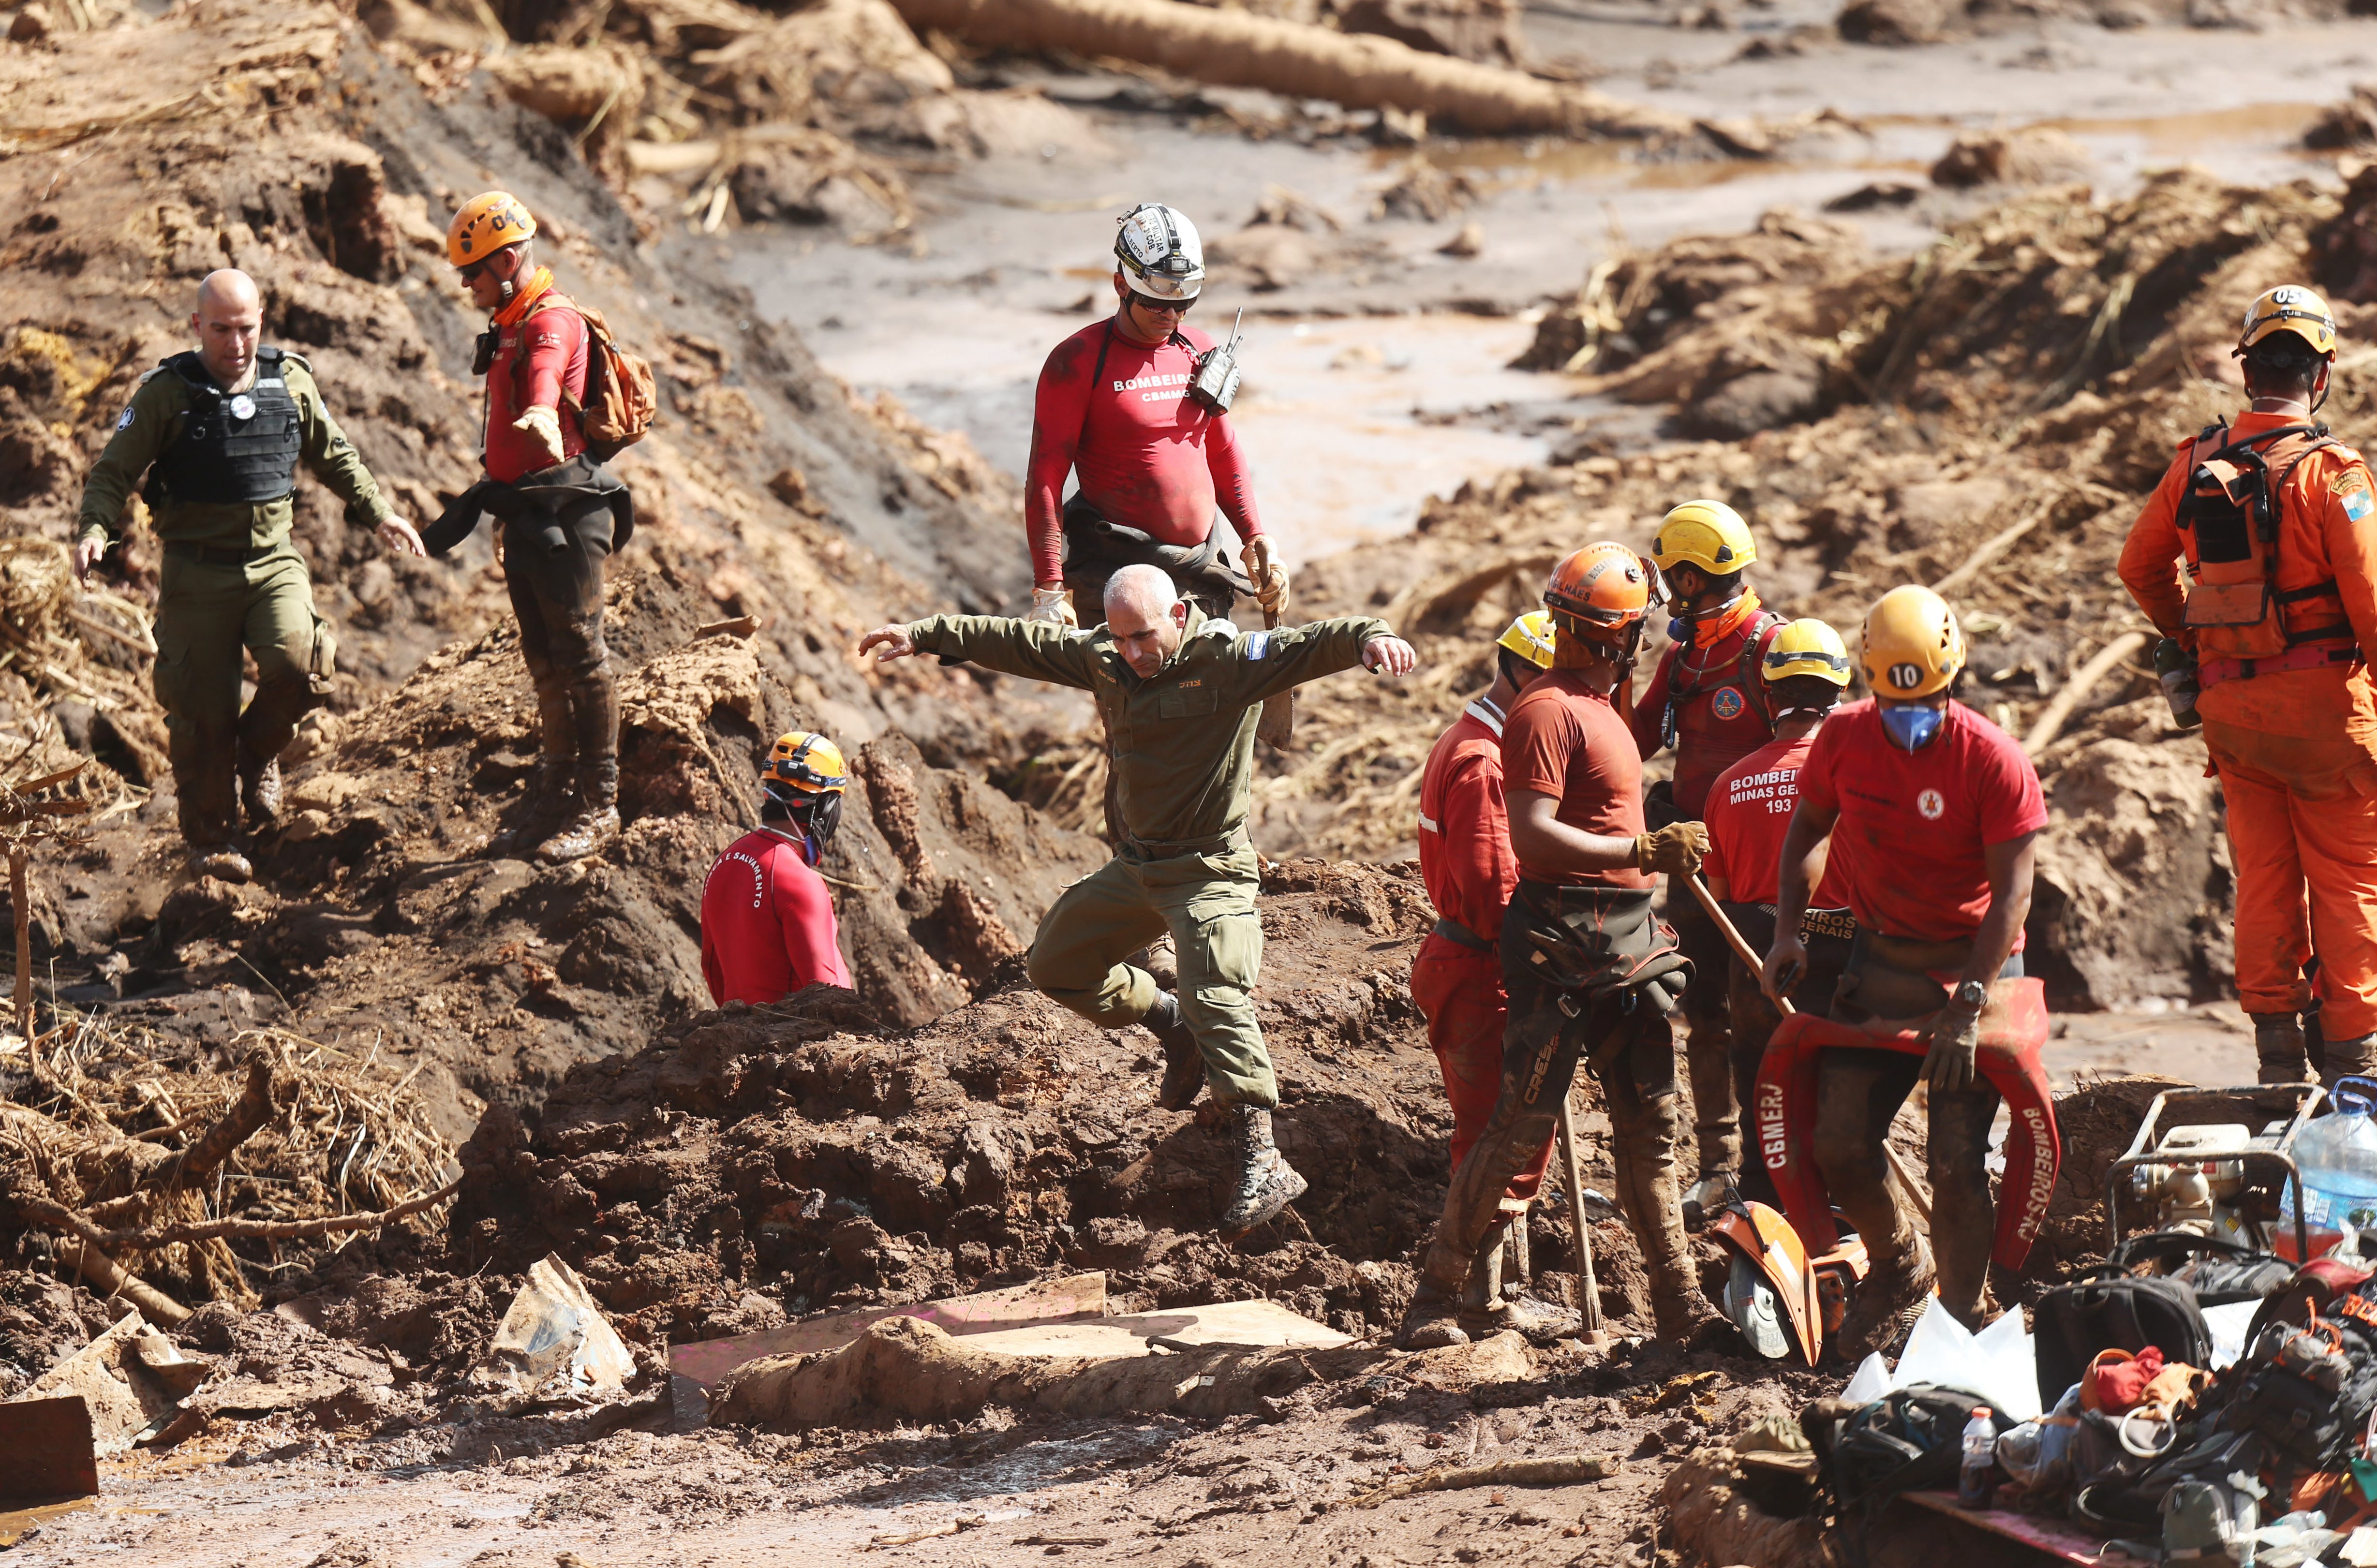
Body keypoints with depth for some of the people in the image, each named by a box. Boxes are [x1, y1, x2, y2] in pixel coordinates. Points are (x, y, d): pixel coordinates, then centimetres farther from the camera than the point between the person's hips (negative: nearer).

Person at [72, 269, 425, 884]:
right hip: (198, 572, -2)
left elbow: (334, 457, 22)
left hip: (274, 562, 2)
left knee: (299, 666, -21)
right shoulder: (166, 393, -4)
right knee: (203, 711, -1)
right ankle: (210, 838, 17)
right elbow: (112, 472, -3)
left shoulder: (291, 382, 5)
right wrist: (95, 529, -20)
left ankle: (258, 752, 10)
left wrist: (378, 512, 16)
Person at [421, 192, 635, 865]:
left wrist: (541, 417, -62)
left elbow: (546, 371, -41)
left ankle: (598, 807, -1)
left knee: (579, 657, -5)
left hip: (565, 511, -10)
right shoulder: (511, 326, 19)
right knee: (544, 660, 14)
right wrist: (472, 503, 36)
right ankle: (555, 798, 22)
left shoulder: (552, 321, -14)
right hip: (527, 516, 10)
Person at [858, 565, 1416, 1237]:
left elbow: (1312, 645, -30)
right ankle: (1169, 1022, 34)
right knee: (1054, 964, 17)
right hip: (1136, 865, 8)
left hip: (1210, 870, -8)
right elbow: (1014, 642, 11)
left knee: (1218, 999, -23)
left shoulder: (1230, 659, -16)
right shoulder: (1102, 660, 3)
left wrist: (1370, 637, -51)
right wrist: (923, 635, 12)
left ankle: (1264, 1163, -28)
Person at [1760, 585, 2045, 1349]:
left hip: (1974, 965, -4)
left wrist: (1966, 1009, -23)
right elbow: (1805, 834, 12)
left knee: (1956, 1161, -9)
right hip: (1878, 962, 4)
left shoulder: (1993, 761, -18)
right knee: (1839, 1142, -1)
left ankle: (1962, 1322, 5)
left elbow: (2012, 895, -18)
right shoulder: (1844, 739, -5)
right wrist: (1788, 932, -2)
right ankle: (1897, 1266, 26)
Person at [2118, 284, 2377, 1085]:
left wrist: (2189, 633, 25)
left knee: (2263, 876, 13)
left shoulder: (2197, 463, 2)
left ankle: (2276, 1042, 15)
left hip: (2229, 707, 5)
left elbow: (2141, 565, 13)